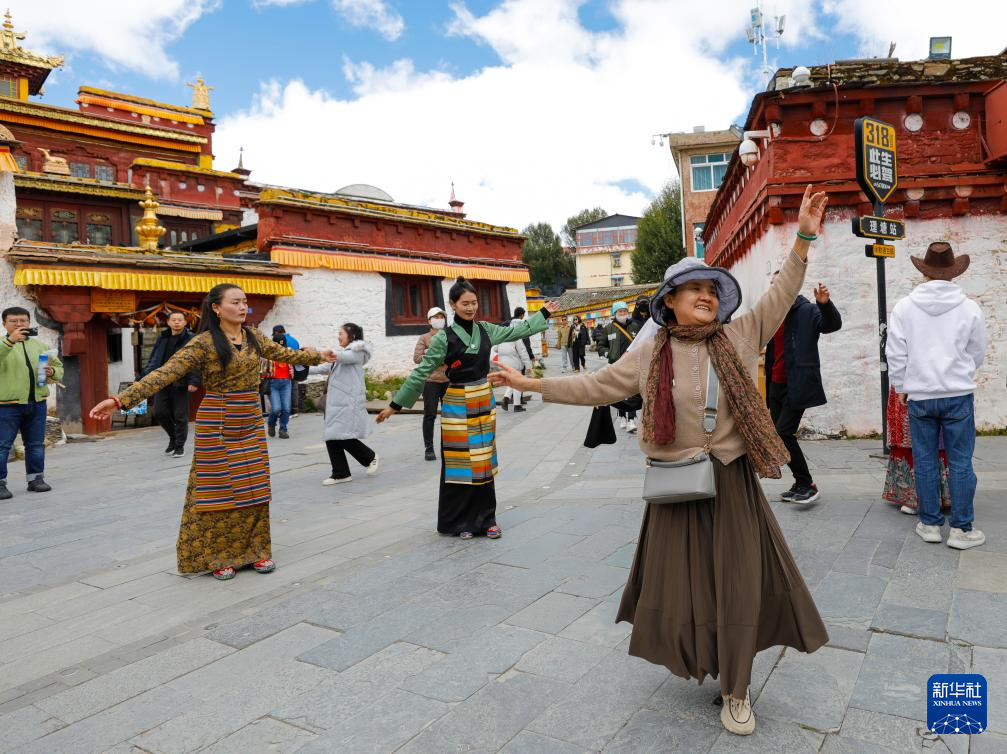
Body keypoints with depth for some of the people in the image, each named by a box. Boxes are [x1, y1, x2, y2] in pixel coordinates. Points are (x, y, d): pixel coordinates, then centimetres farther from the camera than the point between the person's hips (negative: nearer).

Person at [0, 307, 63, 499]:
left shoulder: (39, 345, 13)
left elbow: (58, 366, 19)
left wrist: (52, 372, -2)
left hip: (37, 403, 5)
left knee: (36, 444, 12)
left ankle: (36, 478, 23)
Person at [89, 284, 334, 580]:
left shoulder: (254, 337, 5)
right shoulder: (204, 342, -13)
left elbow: (285, 354, 21)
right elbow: (165, 373, -20)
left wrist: (318, 356, 33)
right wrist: (121, 399, -30)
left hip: (251, 423, 5)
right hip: (217, 425, -5)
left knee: (253, 489, 10)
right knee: (217, 489, 3)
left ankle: (254, 550, 23)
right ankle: (216, 556, 18)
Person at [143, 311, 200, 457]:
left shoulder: (191, 339, -5)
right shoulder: (162, 338, 12)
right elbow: (153, 359, 14)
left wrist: (194, 381, -21)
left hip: (180, 383, -5)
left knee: (180, 416, 1)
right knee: (159, 413, 3)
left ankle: (180, 445, 17)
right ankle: (173, 437, 27)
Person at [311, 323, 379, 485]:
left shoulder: (357, 352, -3)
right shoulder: (344, 353, 26)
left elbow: (341, 356, -21)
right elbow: (326, 367, 21)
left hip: (348, 402, -9)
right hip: (336, 401, 9)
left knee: (343, 437, -10)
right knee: (331, 437, 3)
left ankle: (371, 458, 12)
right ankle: (340, 473, 11)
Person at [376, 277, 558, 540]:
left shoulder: (486, 330, 4)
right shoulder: (444, 337, -9)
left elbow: (516, 331, 20)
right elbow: (421, 372, -7)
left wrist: (544, 313, 26)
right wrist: (395, 405, -7)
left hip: (485, 401, 5)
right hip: (457, 404, -4)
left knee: (483, 461, 10)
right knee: (459, 463, 2)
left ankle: (485, 518, 21)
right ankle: (459, 521, 15)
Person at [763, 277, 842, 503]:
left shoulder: (807, 311, -6)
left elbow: (833, 324, -21)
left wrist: (825, 304, -37)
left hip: (797, 385, -7)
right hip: (776, 384, 7)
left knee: (783, 433, -15)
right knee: (780, 436, 9)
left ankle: (807, 484, -1)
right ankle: (801, 484, 21)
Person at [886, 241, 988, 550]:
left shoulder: (904, 308, -5)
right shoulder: (970, 308, -4)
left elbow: (895, 354, -1)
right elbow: (978, 353, 7)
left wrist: (901, 387, 12)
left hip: (919, 396, 1)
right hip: (959, 394, 0)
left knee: (924, 461, 8)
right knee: (960, 462, 5)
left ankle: (930, 524, 16)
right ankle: (961, 529, 10)